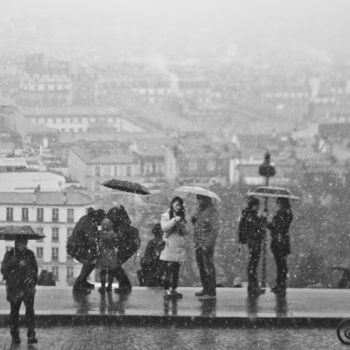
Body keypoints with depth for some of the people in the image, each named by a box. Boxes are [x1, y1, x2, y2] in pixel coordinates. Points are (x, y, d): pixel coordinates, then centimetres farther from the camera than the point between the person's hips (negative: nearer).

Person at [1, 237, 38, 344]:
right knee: (14, 312, 5)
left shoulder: (30, 254, 7)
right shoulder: (9, 255, 2)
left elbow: (35, 269, 15)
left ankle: (31, 335, -13)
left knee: (30, 310, -11)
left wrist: (34, 283, 9)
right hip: (14, 289, 0)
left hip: (28, 288, 0)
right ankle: (14, 335, 16)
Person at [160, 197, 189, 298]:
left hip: (179, 247, 5)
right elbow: (164, 228, -12)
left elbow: (185, 233, 17)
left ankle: (173, 289, 7)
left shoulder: (182, 217, 17)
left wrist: (182, 227, -5)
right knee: (168, 269, -10)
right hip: (169, 247, -5)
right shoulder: (165, 216, 4)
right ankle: (166, 289, -10)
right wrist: (174, 220, -21)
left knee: (176, 270, 3)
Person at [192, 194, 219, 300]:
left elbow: (215, 230, -17)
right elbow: (195, 224, 23)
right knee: (201, 267, 15)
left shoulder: (212, 211, -14)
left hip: (207, 244, -9)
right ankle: (206, 288, 26)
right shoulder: (199, 209, 12)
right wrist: (194, 219, -1)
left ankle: (211, 292, -3)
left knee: (208, 268, -6)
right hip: (198, 243, 9)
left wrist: (207, 245, -20)